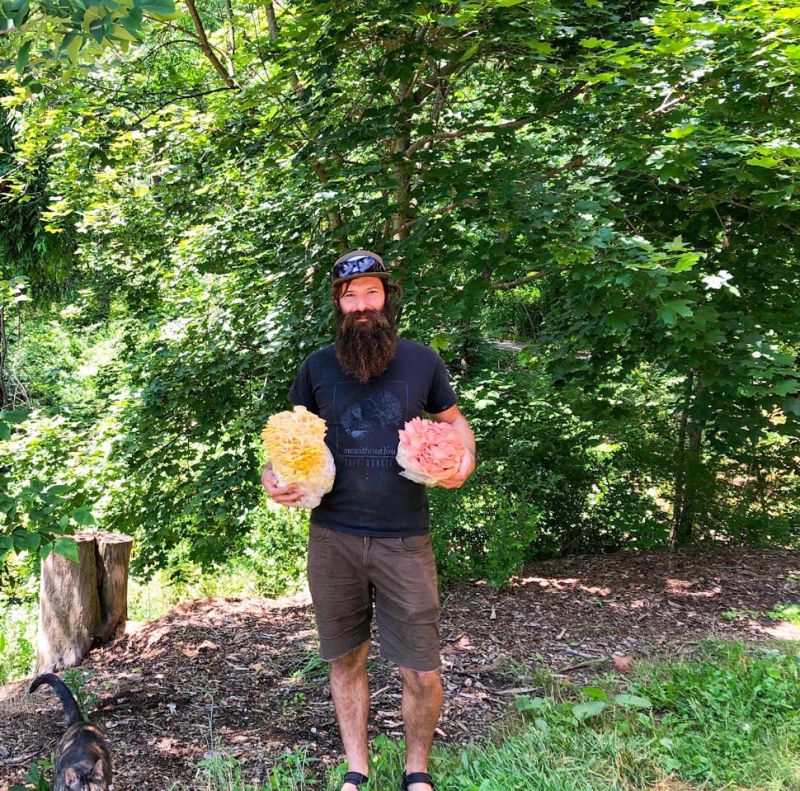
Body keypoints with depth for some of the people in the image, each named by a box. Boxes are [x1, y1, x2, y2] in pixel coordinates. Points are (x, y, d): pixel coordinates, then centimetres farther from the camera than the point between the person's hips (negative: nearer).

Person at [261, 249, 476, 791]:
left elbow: (453, 419, 16)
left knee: (422, 673, -1)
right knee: (346, 660, 13)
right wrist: (273, 476, -6)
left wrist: (465, 456, -5)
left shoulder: (422, 360, 3)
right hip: (334, 537, 1)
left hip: (405, 539, -1)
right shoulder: (318, 366, 4)